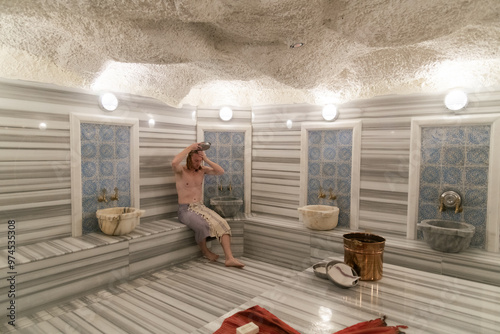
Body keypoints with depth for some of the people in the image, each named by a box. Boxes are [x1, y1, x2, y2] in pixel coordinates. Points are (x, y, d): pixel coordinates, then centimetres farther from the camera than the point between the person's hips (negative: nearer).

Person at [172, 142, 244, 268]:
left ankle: (229, 258, -24)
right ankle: (205, 251, -4)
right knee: (202, 225, -35)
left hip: (200, 207, 5)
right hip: (185, 210, -5)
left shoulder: (202, 169, 10)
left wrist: (206, 159, -7)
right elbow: (174, 162, -31)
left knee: (222, 223, -20)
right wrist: (190, 147, -24)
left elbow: (221, 172, 0)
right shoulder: (181, 170, -6)